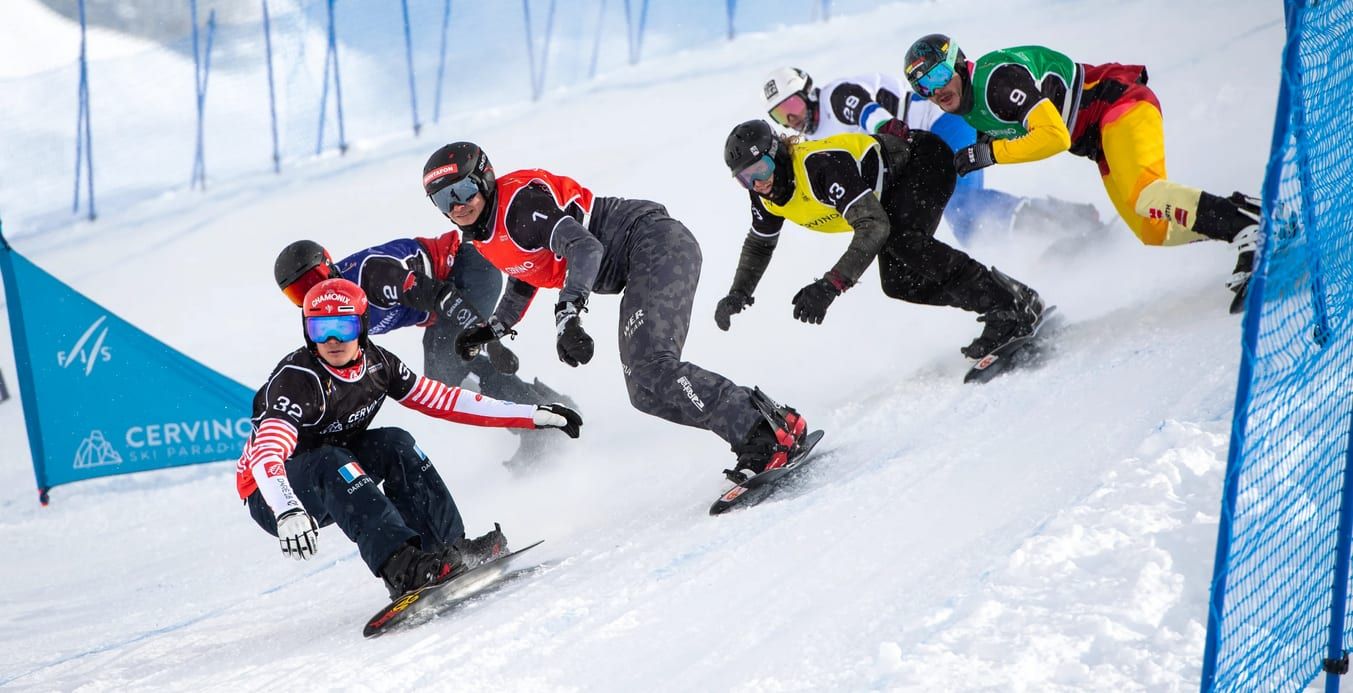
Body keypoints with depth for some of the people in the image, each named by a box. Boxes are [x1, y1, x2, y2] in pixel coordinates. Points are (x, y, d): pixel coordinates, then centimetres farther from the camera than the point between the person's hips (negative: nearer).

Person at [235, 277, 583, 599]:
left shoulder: (376, 364, -8)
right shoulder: (295, 379, -27)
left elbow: (443, 399, -3)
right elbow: (267, 455, -39)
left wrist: (534, 414, -4)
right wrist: (289, 514, -59)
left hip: (331, 491, 6)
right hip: (272, 498, -6)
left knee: (396, 445, -16)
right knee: (330, 463, -35)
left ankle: (450, 547, -16)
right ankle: (401, 566, -47)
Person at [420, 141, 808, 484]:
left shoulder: (519, 202, -15)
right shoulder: (483, 235, 14)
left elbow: (585, 247, -28)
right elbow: (526, 276, 35)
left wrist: (568, 312, -40)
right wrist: (494, 328, 37)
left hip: (656, 242, -10)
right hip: (642, 267, 10)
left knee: (651, 371, -27)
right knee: (645, 392, -1)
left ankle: (771, 433, -31)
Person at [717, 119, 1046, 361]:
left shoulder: (820, 165, -36)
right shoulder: (766, 192, -10)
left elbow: (874, 226, -41)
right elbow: (759, 245, 10)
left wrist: (829, 286, -49)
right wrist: (738, 294, -4)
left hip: (926, 158, -9)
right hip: (893, 194, 9)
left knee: (900, 244, -34)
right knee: (898, 282, -7)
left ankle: (1014, 304, -29)